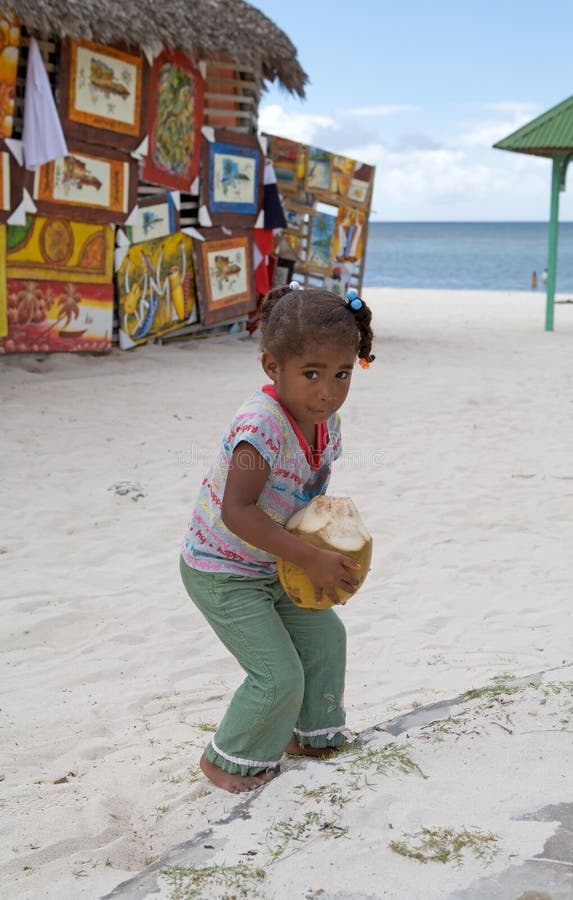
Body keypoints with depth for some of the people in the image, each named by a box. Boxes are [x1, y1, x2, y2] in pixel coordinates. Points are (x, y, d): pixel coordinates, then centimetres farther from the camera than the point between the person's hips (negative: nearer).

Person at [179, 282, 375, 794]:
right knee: (278, 674, -7)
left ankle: (312, 732, 41)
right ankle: (228, 760, 17)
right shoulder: (261, 426, -33)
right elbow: (237, 512, -36)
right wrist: (311, 559, -34)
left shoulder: (327, 423, -6)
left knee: (324, 636, 19)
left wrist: (336, 546, -10)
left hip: (272, 567, 9)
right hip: (222, 573, -9)